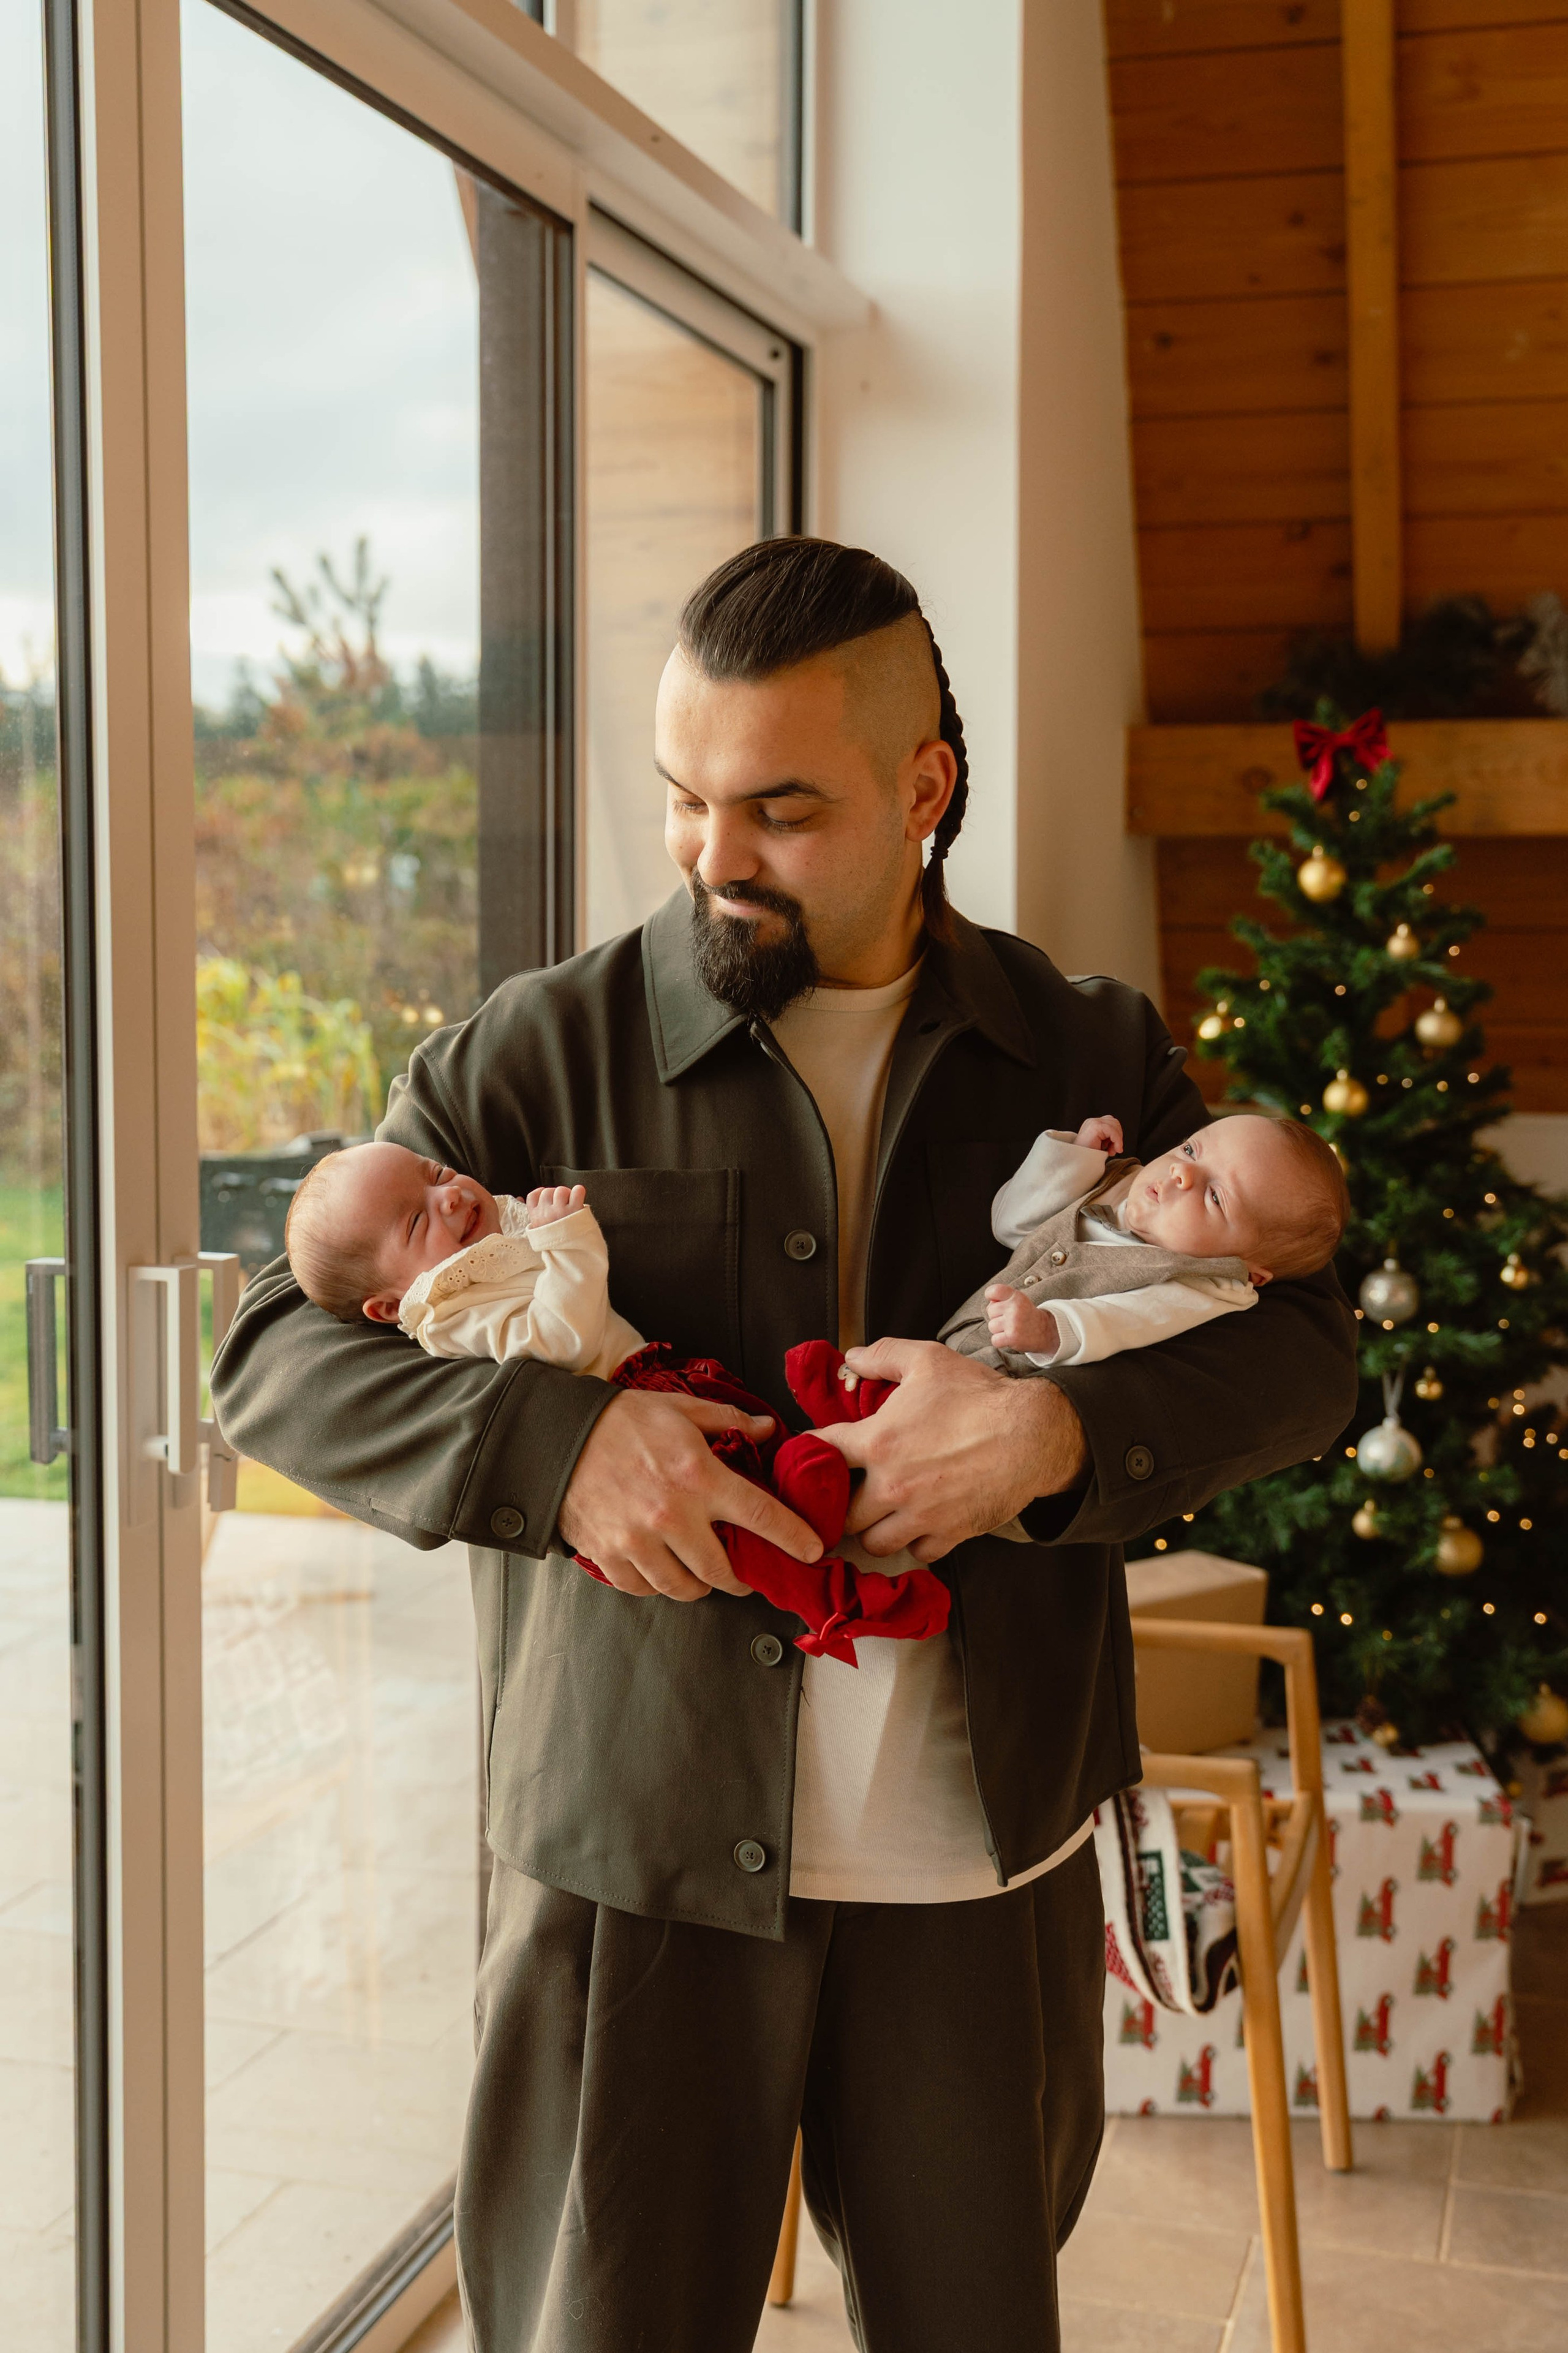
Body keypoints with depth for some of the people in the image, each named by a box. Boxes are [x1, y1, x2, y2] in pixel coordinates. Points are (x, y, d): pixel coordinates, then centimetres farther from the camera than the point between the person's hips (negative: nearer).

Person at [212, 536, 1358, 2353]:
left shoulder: (1091, 1059, 4)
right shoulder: (543, 1055, -2)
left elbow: (1300, 1347, 2)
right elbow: (279, 1357, -3)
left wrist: (1062, 1432, -18)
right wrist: (554, 1440, -22)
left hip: (982, 1867, 2)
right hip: (639, 1860, -2)